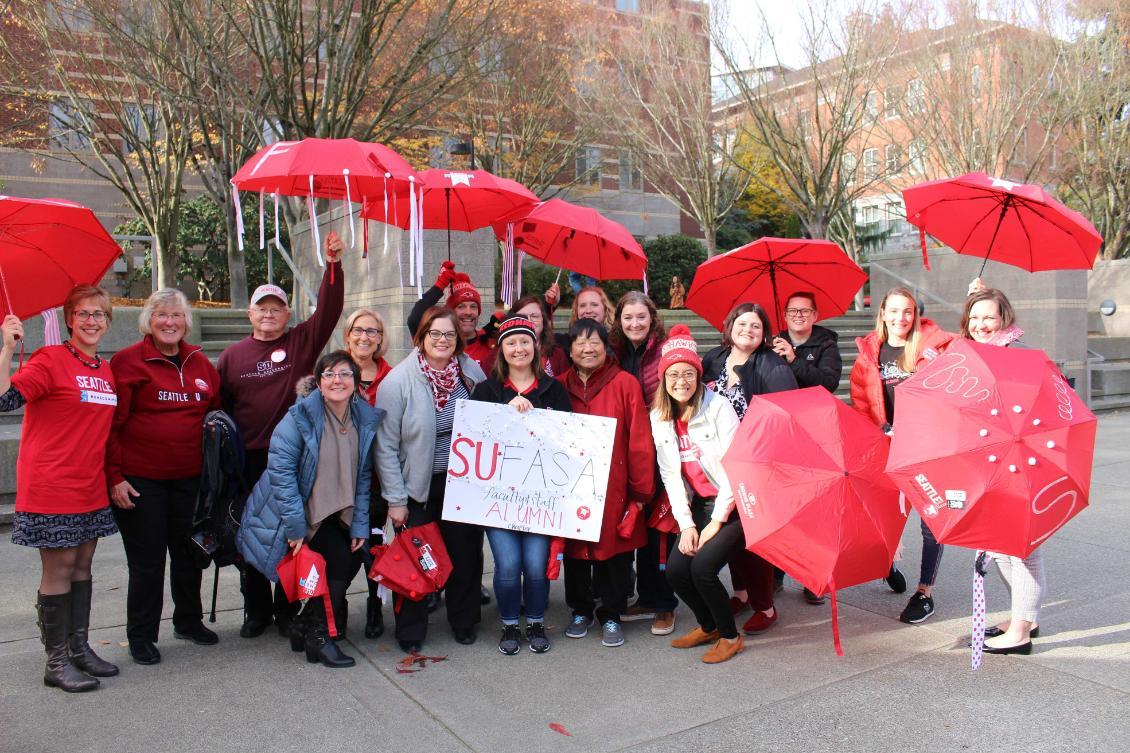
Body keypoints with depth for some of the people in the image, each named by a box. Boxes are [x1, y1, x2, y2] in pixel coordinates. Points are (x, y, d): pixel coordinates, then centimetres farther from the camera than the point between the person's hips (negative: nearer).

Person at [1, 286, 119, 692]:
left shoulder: (105, 371, 10)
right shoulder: (50, 359, -9)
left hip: (91, 487, 6)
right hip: (52, 487, -6)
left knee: (82, 565, 13)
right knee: (59, 568, 1)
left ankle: (79, 647, 25)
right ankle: (57, 662, 12)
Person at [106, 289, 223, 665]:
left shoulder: (200, 363, 8)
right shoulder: (127, 361, -6)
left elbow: (216, 411, 18)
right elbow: (111, 424, -8)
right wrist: (114, 477, -12)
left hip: (190, 477, 5)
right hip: (140, 479, -4)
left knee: (189, 553, 16)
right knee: (147, 560, 4)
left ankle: (189, 621, 34)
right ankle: (141, 635, 21)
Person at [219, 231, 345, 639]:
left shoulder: (302, 342, 4)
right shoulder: (232, 355, 8)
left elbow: (328, 311, -8)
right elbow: (219, 405, 9)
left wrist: (334, 266, -19)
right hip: (249, 460, 1)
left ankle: (287, 609, 20)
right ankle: (256, 609, 25)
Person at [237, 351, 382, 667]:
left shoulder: (365, 419, 0)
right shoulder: (301, 416, -16)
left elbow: (362, 476, 5)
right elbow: (280, 469, -20)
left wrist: (359, 524, 0)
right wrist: (295, 524, -22)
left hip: (335, 513, 6)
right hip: (302, 512, -6)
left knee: (354, 558, -8)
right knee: (340, 560, -16)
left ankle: (306, 625, 14)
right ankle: (318, 635, 3)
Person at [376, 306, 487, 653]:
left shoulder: (471, 373, 0)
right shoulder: (398, 381, -10)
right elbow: (385, 445, -8)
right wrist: (395, 499, -9)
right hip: (418, 486, -2)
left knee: (465, 554, 10)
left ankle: (464, 621, 31)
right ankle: (410, 632, 25)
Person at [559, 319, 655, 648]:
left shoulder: (625, 384, -5)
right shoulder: (560, 386, 5)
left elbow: (640, 441, -6)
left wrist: (641, 490, -7)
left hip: (613, 488, -3)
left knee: (614, 551, 6)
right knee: (575, 551, 13)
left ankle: (611, 616, 24)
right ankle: (580, 610, 32)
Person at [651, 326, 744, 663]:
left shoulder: (718, 406, -12)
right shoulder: (660, 417, 4)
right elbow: (670, 474, 3)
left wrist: (717, 521, -13)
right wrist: (686, 524, -5)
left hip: (733, 503, -5)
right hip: (697, 507, 5)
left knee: (703, 567, -20)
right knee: (676, 570, -8)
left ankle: (730, 636, 6)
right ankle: (708, 627, 20)